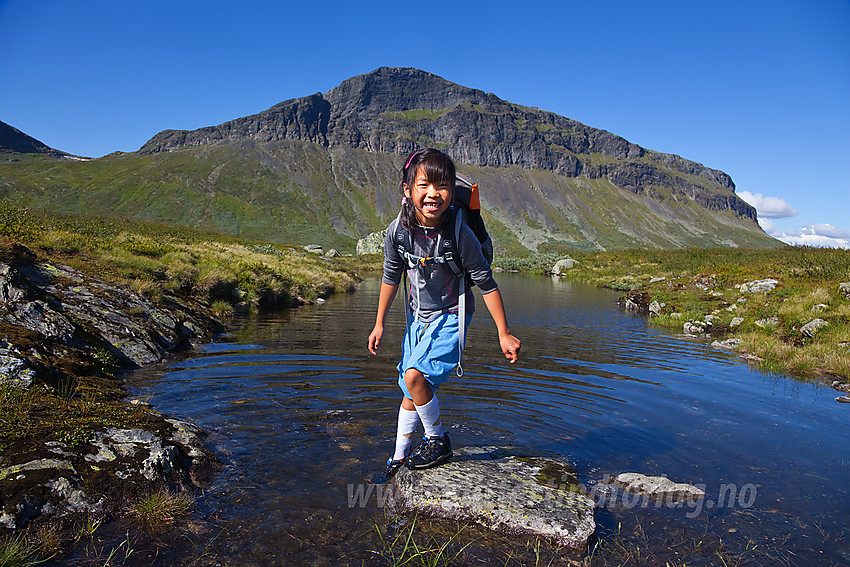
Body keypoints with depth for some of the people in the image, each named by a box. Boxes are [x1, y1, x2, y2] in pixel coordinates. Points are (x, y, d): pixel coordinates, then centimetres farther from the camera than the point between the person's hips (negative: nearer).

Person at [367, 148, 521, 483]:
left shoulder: (460, 234, -24)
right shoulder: (398, 230, -14)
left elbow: (486, 283, -14)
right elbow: (391, 277, 1)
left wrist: (504, 334, -11)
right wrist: (379, 324, 8)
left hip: (451, 317, -4)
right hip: (419, 317, 4)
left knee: (415, 375, -23)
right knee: (410, 392, 12)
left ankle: (438, 442, 3)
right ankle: (399, 459, 32)